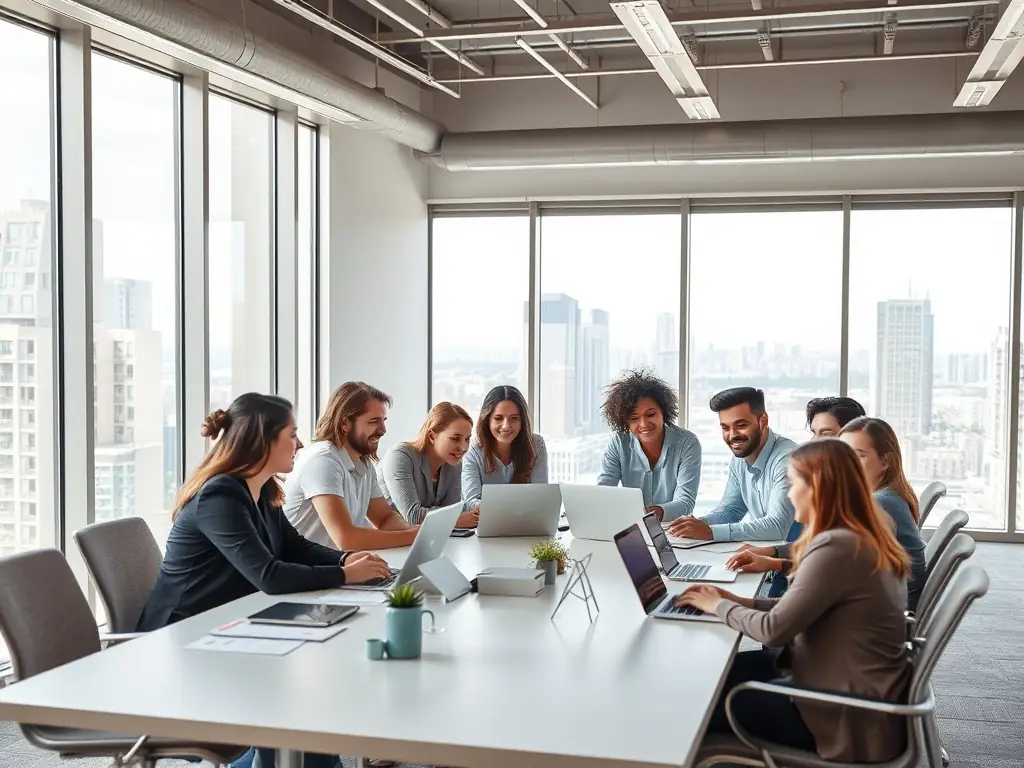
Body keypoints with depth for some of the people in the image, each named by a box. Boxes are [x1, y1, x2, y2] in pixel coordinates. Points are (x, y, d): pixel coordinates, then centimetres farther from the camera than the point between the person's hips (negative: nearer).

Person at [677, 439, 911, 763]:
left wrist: (719, 606, -3)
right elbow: (800, 610, 12)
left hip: (849, 719, -9)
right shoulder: (865, 538, 5)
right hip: (863, 694, 9)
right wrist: (741, 601, 4)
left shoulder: (836, 547, -25)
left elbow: (774, 629, -20)